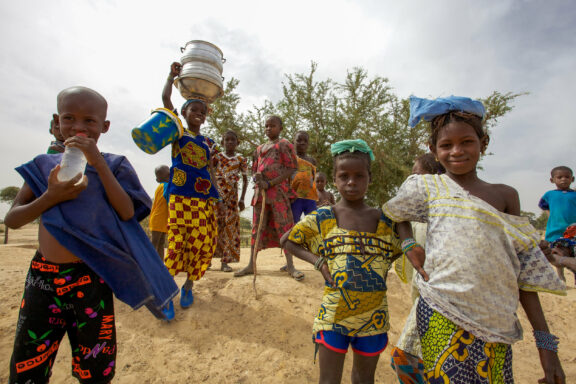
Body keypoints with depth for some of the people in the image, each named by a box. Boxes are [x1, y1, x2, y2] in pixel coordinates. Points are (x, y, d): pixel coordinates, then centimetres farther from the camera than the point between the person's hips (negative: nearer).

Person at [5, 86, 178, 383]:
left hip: (90, 280, -2)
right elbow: (11, 220, 5)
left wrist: (99, 164, -20)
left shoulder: (112, 166, -1)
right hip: (42, 276, 3)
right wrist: (51, 197, -15)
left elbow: (128, 213, -14)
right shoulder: (44, 165, 6)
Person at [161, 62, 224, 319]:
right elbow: (165, 98, 2)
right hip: (180, 197, -4)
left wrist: (217, 195, 12)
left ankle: (189, 284, 23)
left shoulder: (208, 142, 20)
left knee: (203, 244, 2)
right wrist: (173, 75, 5)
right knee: (176, 242, -6)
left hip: (205, 199, 4)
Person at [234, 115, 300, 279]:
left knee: (284, 226, -6)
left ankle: (290, 265, 0)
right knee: (257, 227, 6)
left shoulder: (284, 144, 4)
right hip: (260, 191, 6)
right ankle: (251, 265, 12)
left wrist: (270, 183, -15)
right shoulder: (259, 149, 22)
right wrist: (257, 178, -2)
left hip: (278, 190, -6)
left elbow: (291, 169, -6)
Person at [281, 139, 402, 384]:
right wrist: (317, 261, -13)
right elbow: (286, 241, -1)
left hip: (374, 315, 3)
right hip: (334, 312, -2)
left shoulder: (384, 221, -2)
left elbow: (399, 249, 13)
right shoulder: (323, 219, -8)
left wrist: (381, 267, -4)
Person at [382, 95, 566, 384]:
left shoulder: (505, 196, 7)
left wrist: (545, 341, 6)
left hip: (497, 326, 3)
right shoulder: (426, 187, 0)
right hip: (443, 317, -3)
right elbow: (389, 215, 15)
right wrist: (408, 245, -4)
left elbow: (525, 271, 8)